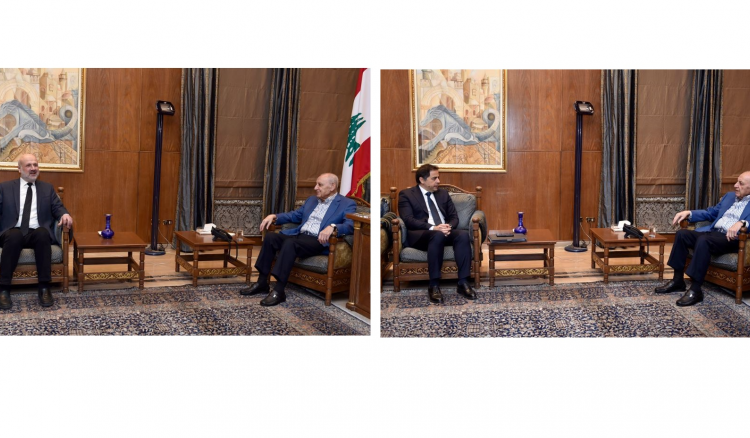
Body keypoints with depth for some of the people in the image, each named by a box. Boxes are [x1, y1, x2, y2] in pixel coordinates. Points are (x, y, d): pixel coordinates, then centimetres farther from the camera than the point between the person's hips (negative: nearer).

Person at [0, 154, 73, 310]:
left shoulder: (47, 188, 19)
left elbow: (57, 207, 13)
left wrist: (64, 214, -11)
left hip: (38, 233, 1)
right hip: (13, 233, -1)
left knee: (43, 233, -36)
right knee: (14, 236, -38)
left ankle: (44, 288, -34)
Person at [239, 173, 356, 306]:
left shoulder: (347, 204, 1)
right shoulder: (312, 200, 25)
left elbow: (350, 225, -14)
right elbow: (295, 215, 29)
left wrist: (332, 227, -33)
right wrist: (274, 216, 12)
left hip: (318, 241, -7)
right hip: (299, 235, 7)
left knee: (290, 243, -33)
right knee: (270, 236, -16)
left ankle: (279, 291, -32)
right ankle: (262, 283, -9)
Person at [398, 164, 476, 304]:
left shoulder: (443, 193, 21)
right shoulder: (406, 195, 4)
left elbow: (454, 217, 16)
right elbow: (408, 220, -10)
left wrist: (448, 227, -10)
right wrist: (433, 228, -23)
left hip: (445, 232, 5)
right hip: (420, 235, -5)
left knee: (464, 234, -28)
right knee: (437, 235, -39)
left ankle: (463, 282, -28)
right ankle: (434, 285, -36)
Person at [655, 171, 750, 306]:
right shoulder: (729, 196, 24)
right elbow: (711, 213, 27)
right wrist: (688, 213, 12)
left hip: (732, 238, -8)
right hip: (712, 232, 8)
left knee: (703, 240, -36)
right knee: (682, 233, -14)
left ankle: (696, 290, -33)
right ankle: (678, 280, -6)